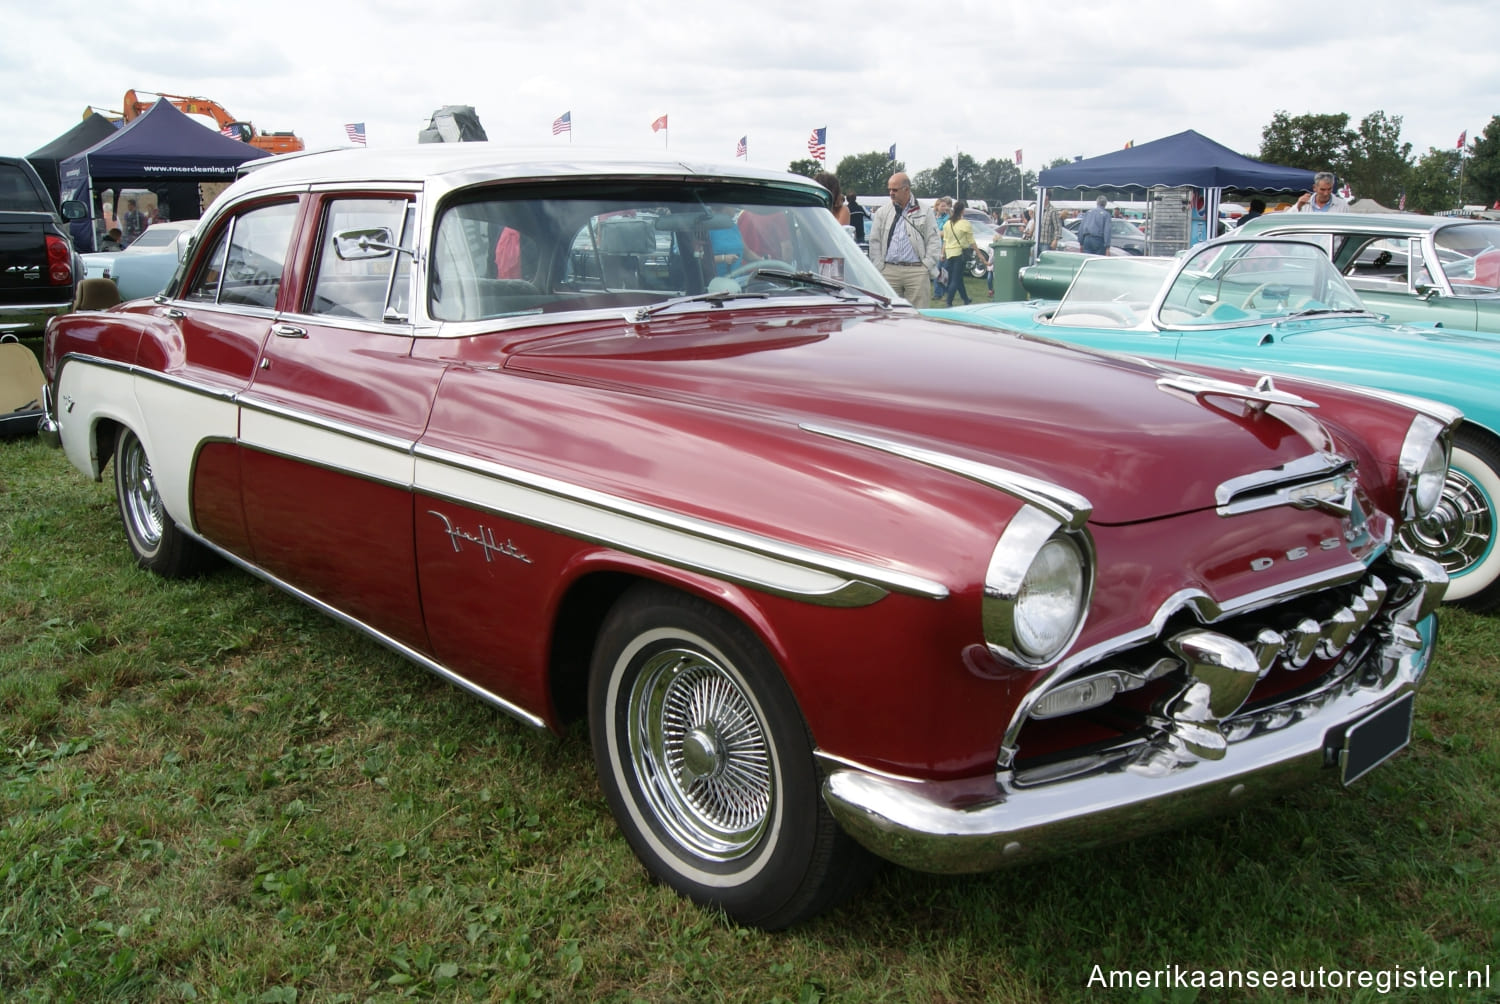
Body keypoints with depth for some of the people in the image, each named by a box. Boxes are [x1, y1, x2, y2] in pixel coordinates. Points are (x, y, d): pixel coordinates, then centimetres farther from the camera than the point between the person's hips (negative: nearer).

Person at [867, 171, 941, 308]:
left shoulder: (924, 212, 7)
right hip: (889, 270, 2)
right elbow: (874, 242, 11)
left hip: (917, 271, -2)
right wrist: (879, 267, 2)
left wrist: (927, 266, -3)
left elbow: (934, 241, 6)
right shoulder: (882, 212, 12)